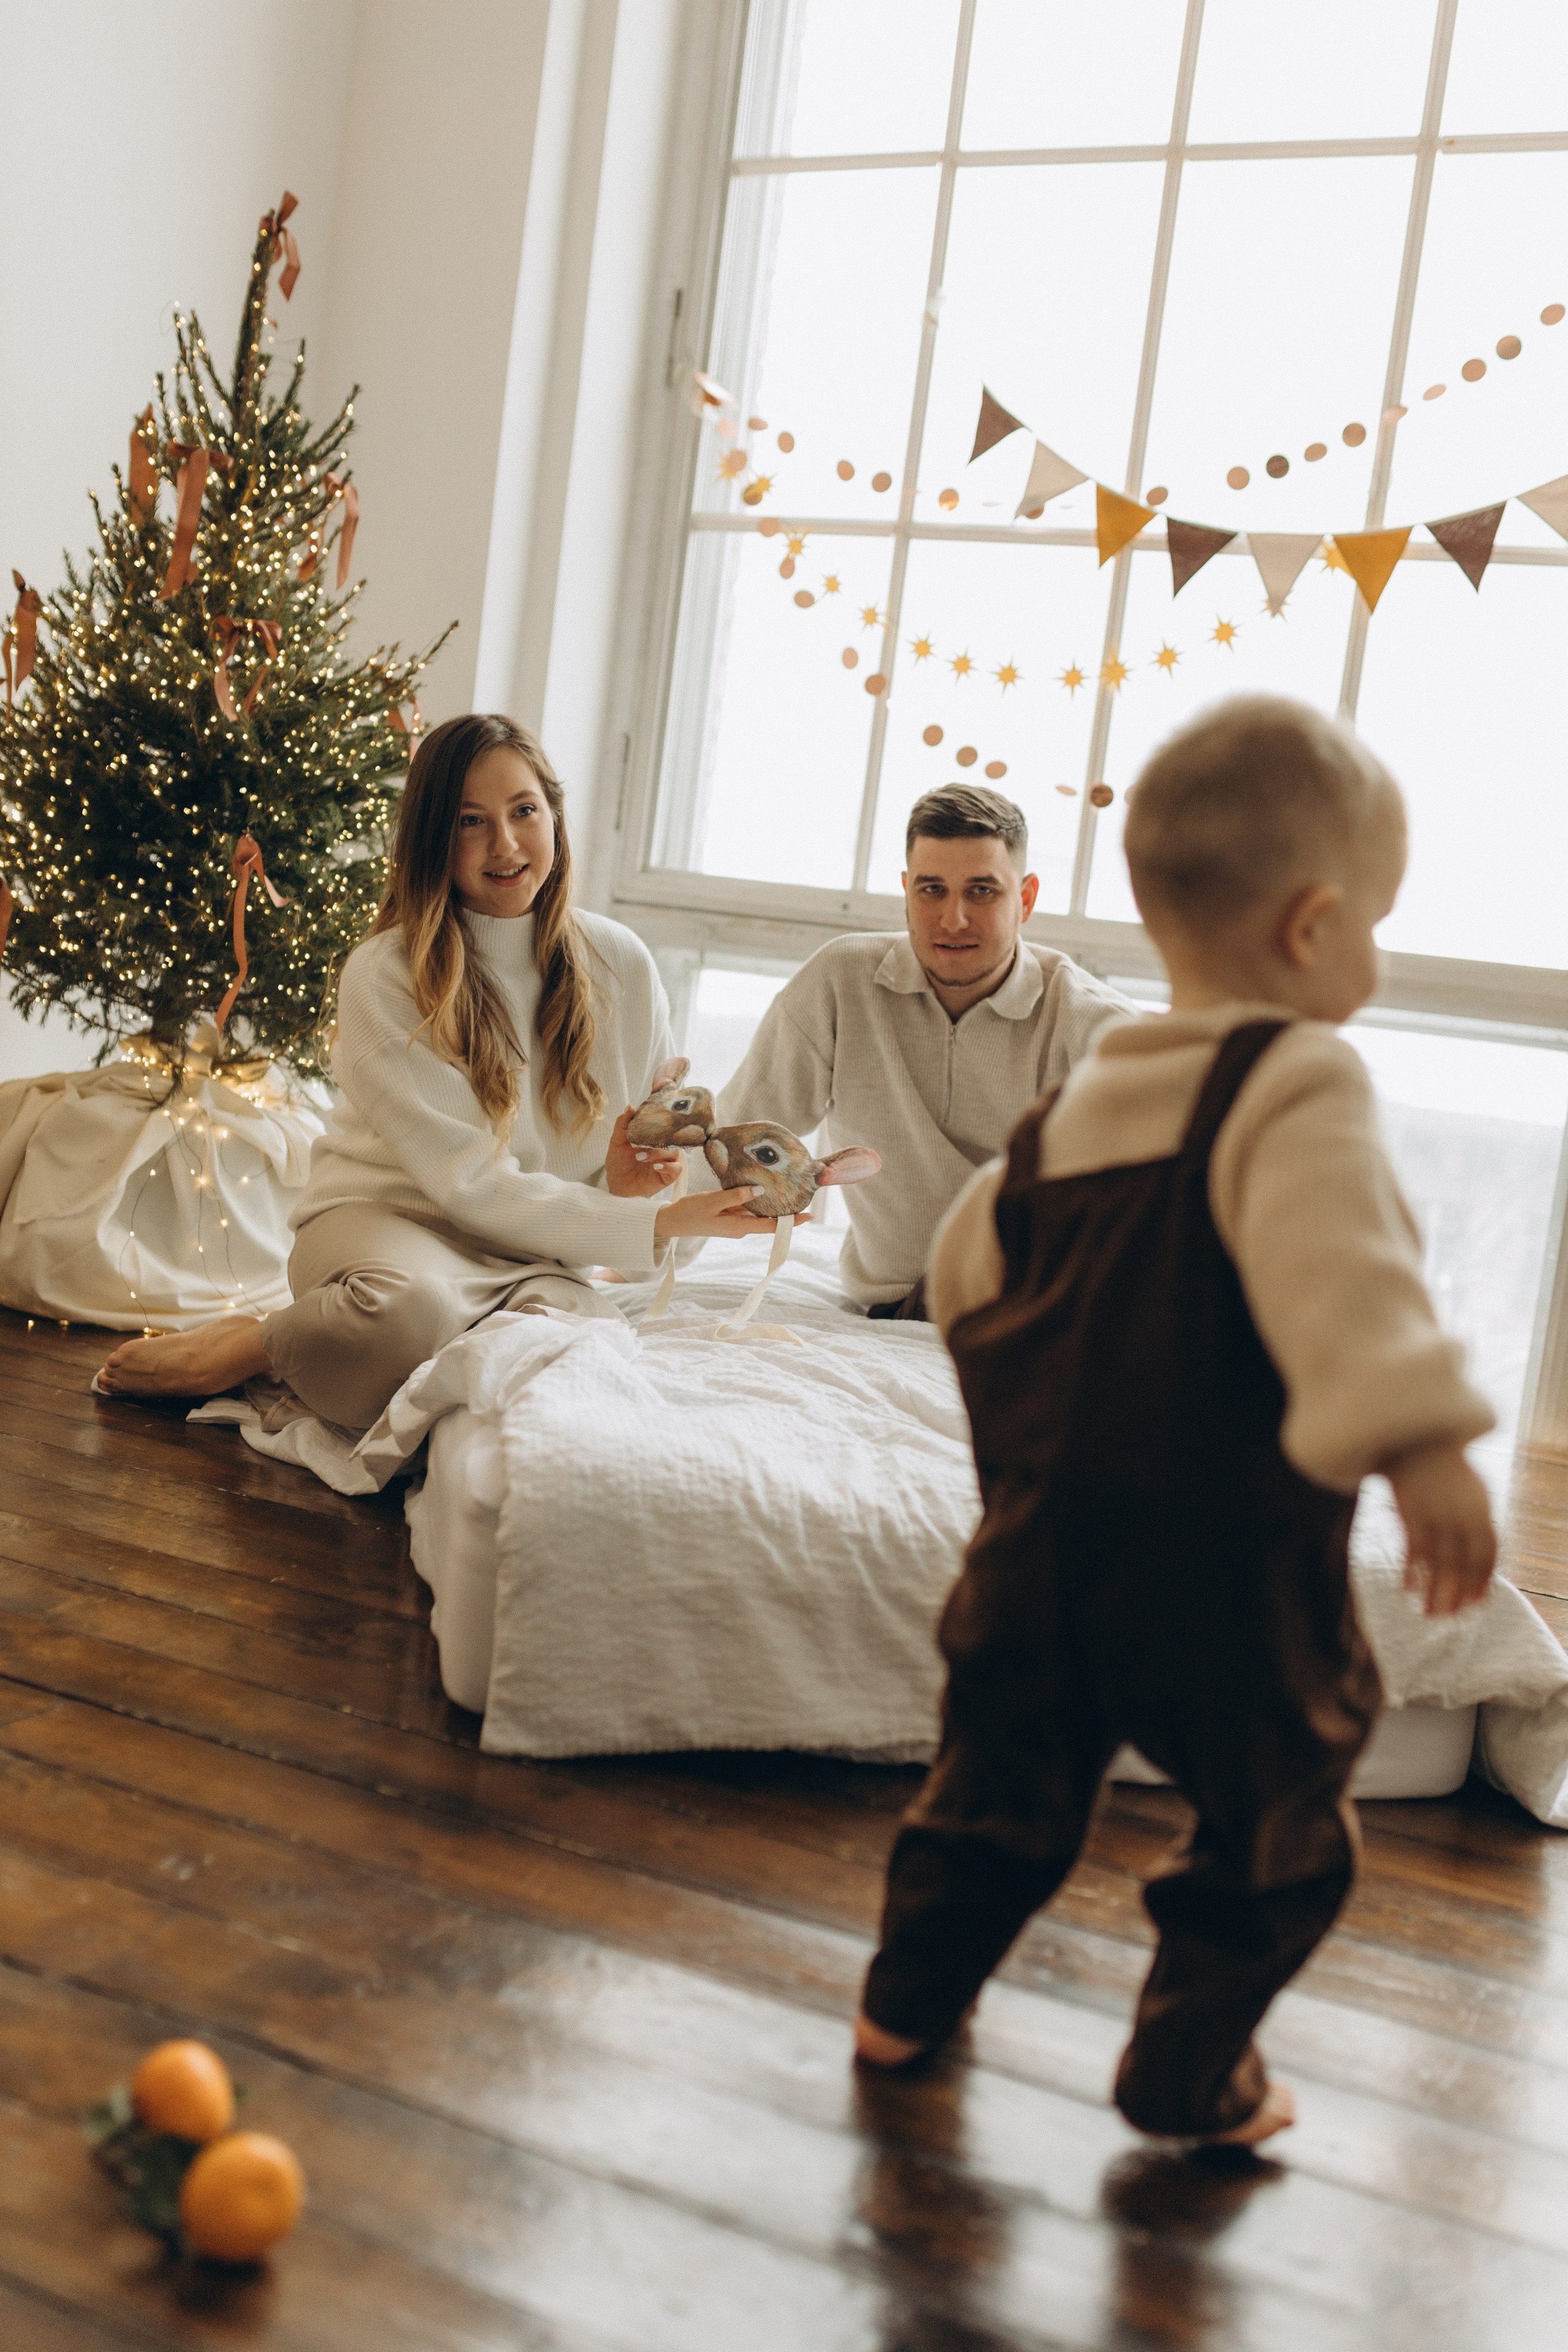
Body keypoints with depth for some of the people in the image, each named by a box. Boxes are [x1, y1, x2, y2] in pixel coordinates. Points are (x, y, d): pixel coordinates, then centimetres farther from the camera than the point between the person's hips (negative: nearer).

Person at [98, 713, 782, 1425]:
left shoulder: (622, 966, 1)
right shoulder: (384, 975, -11)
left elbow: (655, 1140, 13)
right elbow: (470, 1183, -16)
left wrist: (622, 1185, -13)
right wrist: (663, 1221, -21)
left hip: (528, 1255, 4)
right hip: (386, 1215, -3)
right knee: (407, 1310, -42)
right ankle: (246, 1347, -10)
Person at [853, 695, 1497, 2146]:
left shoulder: (1075, 1100, 8)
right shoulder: (1298, 1085, -16)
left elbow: (970, 1272, 19)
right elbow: (1337, 1267, -35)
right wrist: (1419, 1442, -41)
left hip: (1045, 1537, 7)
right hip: (1229, 1576, -6)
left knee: (1004, 1782, 24)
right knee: (1276, 1827, 16)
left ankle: (910, 2000, 36)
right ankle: (1190, 2075, 25)